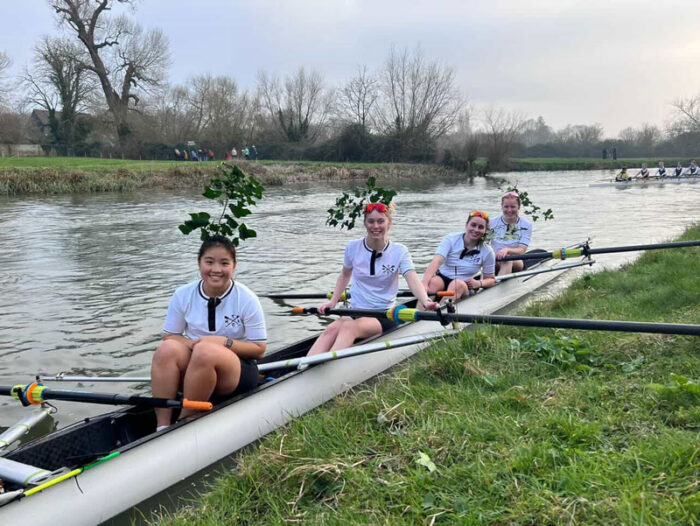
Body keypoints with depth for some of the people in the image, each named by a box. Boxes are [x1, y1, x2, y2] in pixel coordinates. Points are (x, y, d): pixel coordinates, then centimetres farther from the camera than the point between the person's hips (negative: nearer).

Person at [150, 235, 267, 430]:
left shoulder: (247, 299, -7)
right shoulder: (183, 295, 1)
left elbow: (259, 348, -5)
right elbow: (169, 336, 5)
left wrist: (225, 342, -20)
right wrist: (190, 343, -17)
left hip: (236, 373, -3)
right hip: (190, 370, 3)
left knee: (205, 352, -35)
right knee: (167, 348, -29)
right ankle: (162, 427, -27)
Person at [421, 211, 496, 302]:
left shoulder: (487, 252, 2)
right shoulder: (451, 239, -2)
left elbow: (491, 279, 11)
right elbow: (436, 262, -18)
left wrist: (479, 283, -14)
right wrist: (424, 284, -36)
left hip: (464, 286, 1)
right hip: (442, 278, 0)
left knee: (458, 284, -35)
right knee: (433, 281, -35)